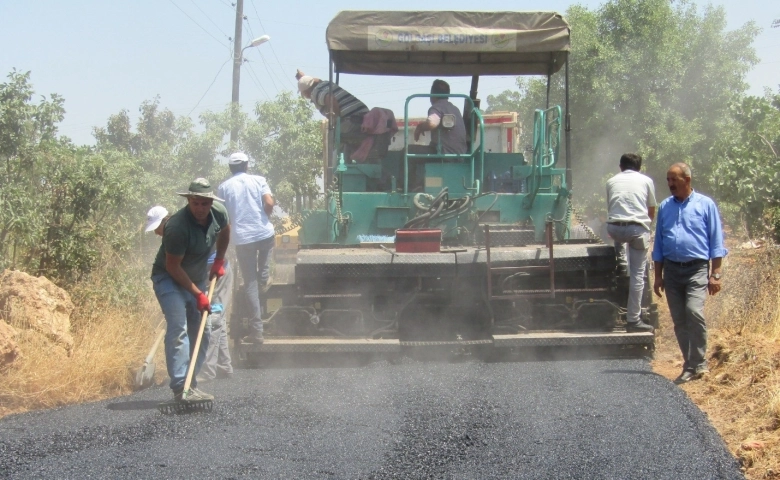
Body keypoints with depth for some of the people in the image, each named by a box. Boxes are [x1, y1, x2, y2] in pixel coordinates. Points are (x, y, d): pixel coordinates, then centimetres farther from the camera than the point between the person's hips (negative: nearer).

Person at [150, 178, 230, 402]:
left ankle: (191, 385, 15)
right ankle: (180, 388, -26)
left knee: (201, 333, 8)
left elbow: (224, 231, 17)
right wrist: (198, 294, -20)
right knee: (178, 330, -21)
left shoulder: (218, 213, -10)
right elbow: (172, 267, -24)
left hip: (197, 279, 8)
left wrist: (219, 261, 14)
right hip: (169, 280, -8)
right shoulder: (177, 226, -31)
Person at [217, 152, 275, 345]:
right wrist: (264, 217, 12)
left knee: (250, 284, 2)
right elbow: (269, 203, -8)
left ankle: (256, 330, 0)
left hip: (243, 238, 0)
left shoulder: (223, 187, 5)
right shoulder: (258, 180, 4)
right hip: (265, 234, 0)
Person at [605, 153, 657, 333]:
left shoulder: (612, 181, 18)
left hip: (614, 228, 2)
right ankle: (633, 320, -1)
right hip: (638, 228, -2)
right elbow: (652, 212, 23)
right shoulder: (646, 181, 15)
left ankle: (620, 260, 23)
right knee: (638, 274, 2)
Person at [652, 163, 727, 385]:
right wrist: (658, 276, 13)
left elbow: (716, 241, 0)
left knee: (694, 311, -22)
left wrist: (716, 274, -7)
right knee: (679, 321, 4)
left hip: (697, 268, -5)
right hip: (672, 270, 5)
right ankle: (692, 365, 14)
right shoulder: (664, 207, 13)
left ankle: (697, 364, -13)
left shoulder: (705, 204, 1)